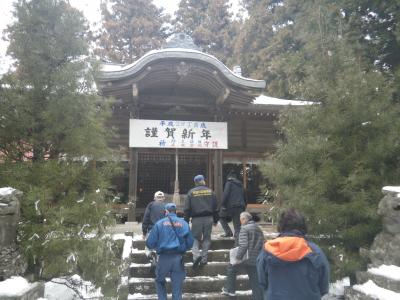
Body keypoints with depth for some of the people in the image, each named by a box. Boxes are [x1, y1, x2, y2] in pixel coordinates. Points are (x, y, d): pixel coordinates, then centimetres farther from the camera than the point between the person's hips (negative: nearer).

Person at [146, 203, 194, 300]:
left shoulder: (160, 223, -3)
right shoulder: (184, 223, 3)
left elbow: (150, 243, -4)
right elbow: (190, 243, 7)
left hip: (164, 258, -1)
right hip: (178, 258, 2)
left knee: (160, 281, 22)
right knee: (177, 286, 11)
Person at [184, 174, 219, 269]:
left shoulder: (191, 192, 1)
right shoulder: (210, 191, 7)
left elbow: (187, 208, -2)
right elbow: (215, 207, 9)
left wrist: (186, 220, 3)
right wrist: (215, 220, 16)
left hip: (196, 219, -2)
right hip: (208, 218, 2)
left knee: (195, 238, 8)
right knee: (206, 238, 10)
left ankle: (196, 255, -13)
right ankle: (204, 259, 10)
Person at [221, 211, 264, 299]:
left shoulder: (244, 228, -10)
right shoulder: (259, 229, 11)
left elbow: (243, 245, -21)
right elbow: (262, 244, 12)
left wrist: (238, 257, -14)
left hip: (247, 259, -6)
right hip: (256, 261, 6)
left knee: (231, 267, 19)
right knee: (256, 283, 12)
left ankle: (230, 290, 24)